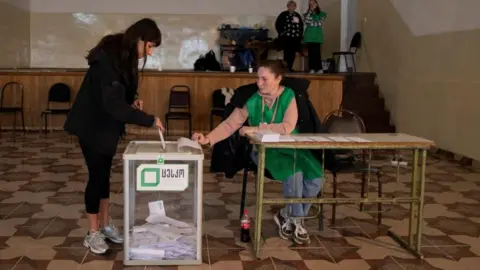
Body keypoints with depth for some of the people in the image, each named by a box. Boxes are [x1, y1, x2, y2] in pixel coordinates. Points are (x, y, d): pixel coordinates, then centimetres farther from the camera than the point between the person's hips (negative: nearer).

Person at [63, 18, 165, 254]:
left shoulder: (126, 57, 0)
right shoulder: (108, 58, -28)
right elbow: (114, 104, -33)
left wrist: (132, 102, -4)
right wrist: (149, 120, -29)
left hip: (108, 126, 8)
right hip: (91, 126, -8)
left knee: (105, 174, 14)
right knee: (96, 175, -2)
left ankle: (105, 225, 26)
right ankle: (92, 233, 11)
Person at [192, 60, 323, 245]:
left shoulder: (289, 96, -9)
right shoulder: (252, 100, -6)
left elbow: (287, 128, -23)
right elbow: (229, 124, -9)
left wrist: (255, 129, -23)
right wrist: (208, 139, -25)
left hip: (290, 148, 2)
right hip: (264, 150, -1)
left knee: (314, 178, -22)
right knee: (294, 173, -30)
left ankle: (288, 216, 3)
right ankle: (295, 220, -5)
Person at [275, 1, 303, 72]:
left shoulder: (297, 15, 17)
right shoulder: (283, 15, 0)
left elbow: (301, 26, 21)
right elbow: (278, 24, -3)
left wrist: (300, 34, 12)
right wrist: (281, 33, -6)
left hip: (295, 38, 5)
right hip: (286, 38, -5)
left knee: (293, 53, 4)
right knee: (287, 53, -9)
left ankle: (290, 67, 11)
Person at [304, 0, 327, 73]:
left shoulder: (321, 14, 9)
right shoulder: (307, 14, 14)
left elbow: (320, 23, -3)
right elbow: (306, 21, -6)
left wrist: (311, 23, -6)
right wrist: (310, 11, -6)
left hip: (317, 36, -2)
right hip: (309, 36, 2)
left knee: (317, 52, -7)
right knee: (310, 52, -2)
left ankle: (319, 69, -5)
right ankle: (312, 69, -1)